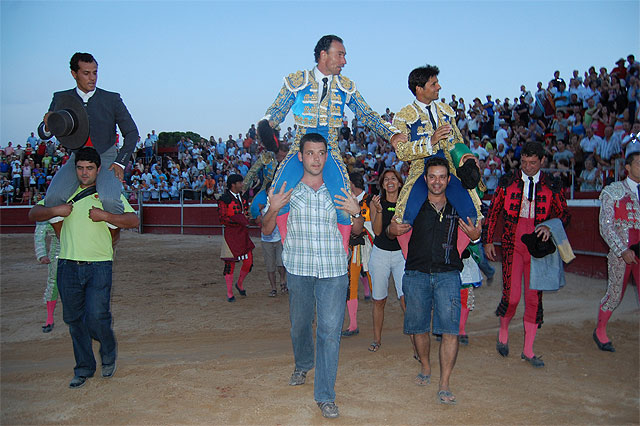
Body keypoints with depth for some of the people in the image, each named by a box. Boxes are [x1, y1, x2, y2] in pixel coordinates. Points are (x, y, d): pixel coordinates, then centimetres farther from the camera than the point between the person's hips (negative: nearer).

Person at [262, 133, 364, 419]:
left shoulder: (338, 191, 7)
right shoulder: (287, 190, 5)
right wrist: (273, 210, -13)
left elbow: (356, 231, 13)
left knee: (330, 329, -4)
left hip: (333, 270, 0)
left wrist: (356, 213, -8)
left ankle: (325, 395, 7)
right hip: (298, 269, 1)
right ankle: (302, 365, 46)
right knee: (300, 323, 15)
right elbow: (267, 230, 7)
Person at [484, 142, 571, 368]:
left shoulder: (552, 186, 6)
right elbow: (493, 212, 9)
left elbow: (565, 213, 4)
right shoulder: (506, 182, 5)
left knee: (534, 298, 4)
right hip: (512, 245, -1)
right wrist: (488, 241, 5)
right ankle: (503, 332, 22)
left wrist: (551, 226, -17)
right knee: (511, 296, -9)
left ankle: (528, 350, 17)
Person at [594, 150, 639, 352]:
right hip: (620, 252, -3)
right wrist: (623, 250, -12)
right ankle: (600, 332, 26)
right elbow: (606, 226, -4)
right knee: (615, 294, 5)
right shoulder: (613, 191, 0)